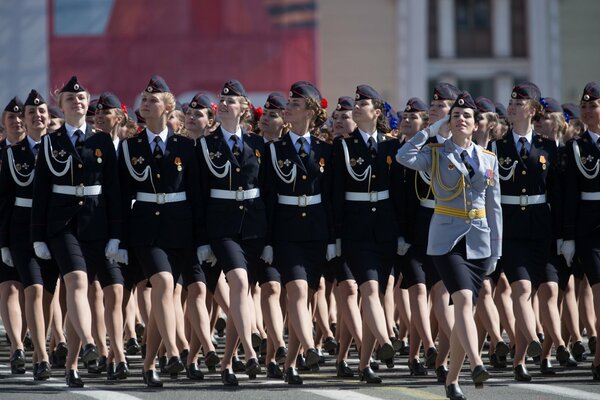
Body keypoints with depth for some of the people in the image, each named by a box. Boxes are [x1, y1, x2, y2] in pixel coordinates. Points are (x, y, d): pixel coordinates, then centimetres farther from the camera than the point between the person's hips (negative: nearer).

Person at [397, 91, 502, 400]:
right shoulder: (436, 154, 2)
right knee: (464, 299, -23)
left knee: (465, 310, 4)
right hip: (446, 238, -4)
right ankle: (476, 365, -38)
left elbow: (494, 208, 13)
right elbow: (404, 157, -20)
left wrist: (495, 251, 11)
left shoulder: (488, 160, 11)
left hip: (478, 241, 4)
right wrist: (430, 130, -9)